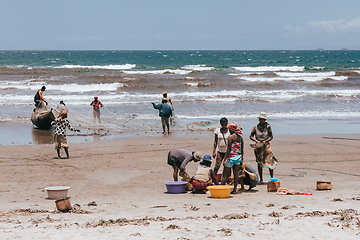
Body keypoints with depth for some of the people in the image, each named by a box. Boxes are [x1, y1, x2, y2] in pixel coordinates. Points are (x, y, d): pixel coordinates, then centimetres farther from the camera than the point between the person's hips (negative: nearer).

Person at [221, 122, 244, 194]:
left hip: (231, 157, -6)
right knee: (236, 174, 10)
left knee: (225, 174, 0)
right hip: (238, 157, 6)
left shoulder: (231, 137, -14)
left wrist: (225, 159, -14)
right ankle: (234, 190, 11)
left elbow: (229, 149, -17)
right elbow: (242, 149, 11)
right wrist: (242, 157, 23)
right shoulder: (240, 137, 6)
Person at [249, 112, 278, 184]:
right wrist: (256, 141, -15)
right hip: (258, 147, 1)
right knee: (259, 163, 4)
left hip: (266, 145, -1)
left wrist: (265, 141, -17)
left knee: (270, 162, -8)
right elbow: (251, 136, 2)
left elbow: (271, 137, 0)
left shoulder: (268, 127, 1)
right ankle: (261, 180, 10)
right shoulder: (256, 127, 4)